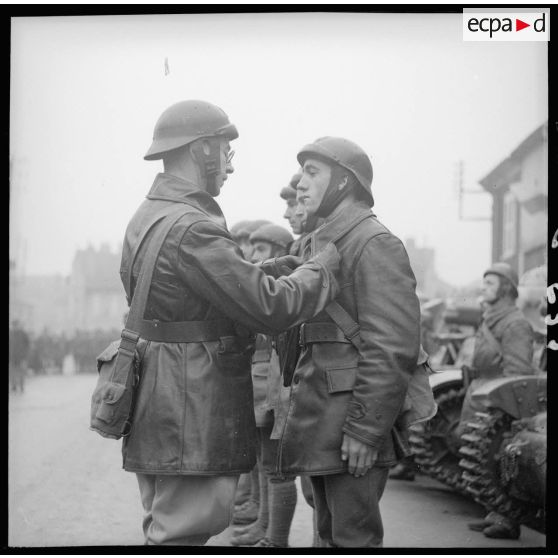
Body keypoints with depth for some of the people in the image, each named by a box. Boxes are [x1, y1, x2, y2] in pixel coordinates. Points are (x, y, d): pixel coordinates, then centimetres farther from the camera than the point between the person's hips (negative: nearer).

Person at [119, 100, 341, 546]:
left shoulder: (147, 217, 14)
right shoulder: (192, 230, -19)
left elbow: (234, 280, 19)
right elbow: (270, 307, -21)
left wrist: (294, 264, 12)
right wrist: (326, 264, -6)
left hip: (157, 416, 11)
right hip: (191, 420, -11)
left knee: (165, 531, 17)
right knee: (182, 534, -5)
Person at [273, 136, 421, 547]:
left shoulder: (374, 243, -10)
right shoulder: (316, 246, 19)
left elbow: (394, 348, -18)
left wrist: (364, 429, -21)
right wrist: (298, 413, 14)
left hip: (352, 422, -9)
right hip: (318, 421, 9)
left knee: (354, 537, -5)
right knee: (332, 533, 15)